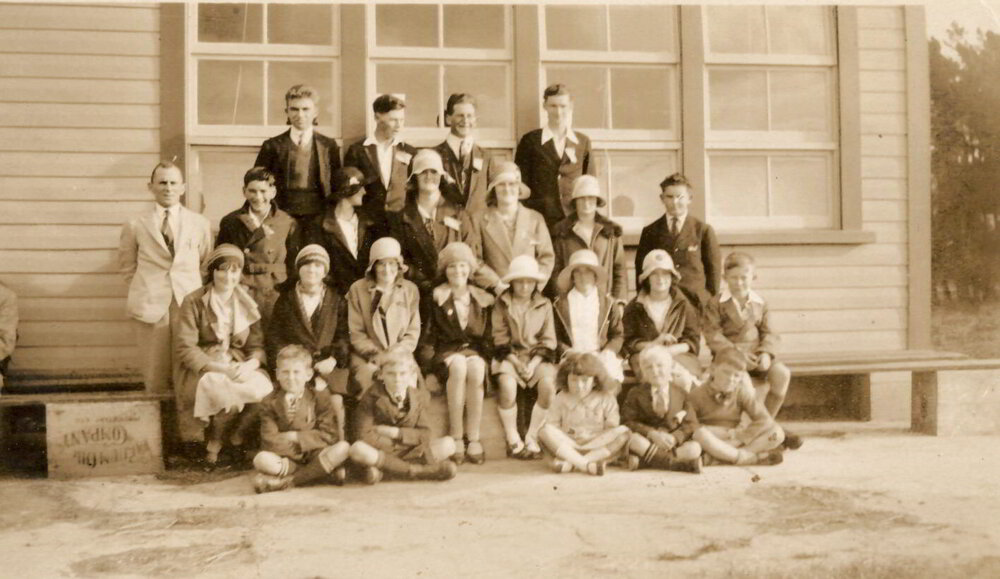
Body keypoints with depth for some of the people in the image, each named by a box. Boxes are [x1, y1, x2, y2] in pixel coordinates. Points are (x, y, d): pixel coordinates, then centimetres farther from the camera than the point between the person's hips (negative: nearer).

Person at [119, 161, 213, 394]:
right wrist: (146, 288, 8)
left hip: (189, 305, 0)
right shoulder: (135, 226, 9)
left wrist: (193, 291, 7)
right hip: (150, 306, 0)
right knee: (156, 379, 0)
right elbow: (127, 266, 17)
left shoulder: (200, 224, 10)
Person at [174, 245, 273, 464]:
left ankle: (235, 436, -2)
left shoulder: (247, 303, 10)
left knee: (264, 388, -28)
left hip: (240, 366, 4)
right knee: (227, 392, -35)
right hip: (202, 370, -3)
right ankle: (213, 443, -6)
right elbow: (185, 348, -8)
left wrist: (250, 365, -15)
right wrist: (222, 368, -20)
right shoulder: (194, 302, -3)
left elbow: (257, 345, 9)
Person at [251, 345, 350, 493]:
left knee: (343, 447, -28)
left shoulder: (320, 398, 3)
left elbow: (330, 435, -6)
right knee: (261, 460, -32)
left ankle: (289, 481, -24)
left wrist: (297, 437, -12)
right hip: (286, 458, -1)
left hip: (315, 457, 1)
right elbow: (270, 441, -9)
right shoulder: (269, 403, 2)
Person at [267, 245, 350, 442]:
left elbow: (344, 336, 9)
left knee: (335, 401, -24)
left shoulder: (336, 301, 14)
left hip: (327, 364, 0)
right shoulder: (286, 299, 14)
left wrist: (334, 359, -9)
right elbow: (273, 336, 9)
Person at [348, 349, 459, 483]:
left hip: (413, 450, 2)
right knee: (357, 449, -36)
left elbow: (425, 435, -5)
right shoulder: (371, 397, -6)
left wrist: (395, 432, -15)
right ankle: (419, 471, -28)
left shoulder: (421, 396, 1)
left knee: (448, 444, -20)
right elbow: (366, 435, -14)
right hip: (382, 450, -2)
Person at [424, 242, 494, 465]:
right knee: (459, 366, -38)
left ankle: (473, 438, -30)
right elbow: (429, 335, 7)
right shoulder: (437, 297, 9)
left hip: (474, 350, 1)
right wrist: (428, 354, -10)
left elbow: (487, 335, 15)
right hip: (445, 352, -1)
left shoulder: (482, 299, 15)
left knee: (476, 368, -36)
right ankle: (456, 437, -32)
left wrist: (482, 352, -3)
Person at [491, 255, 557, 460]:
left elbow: (548, 341, 4)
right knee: (508, 385, -33)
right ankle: (512, 439, -18)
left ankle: (532, 437, -15)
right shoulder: (502, 304, 5)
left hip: (537, 356, 2)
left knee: (548, 384, -29)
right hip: (509, 356, -1)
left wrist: (533, 363, -11)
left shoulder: (544, 304, 8)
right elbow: (500, 339, -1)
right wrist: (516, 363, -14)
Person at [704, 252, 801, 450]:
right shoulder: (716, 304, -1)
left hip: (755, 354, 4)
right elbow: (713, 336, -9)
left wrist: (766, 353, -13)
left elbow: (769, 333, 8)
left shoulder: (759, 303, 11)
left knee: (782, 373, -23)